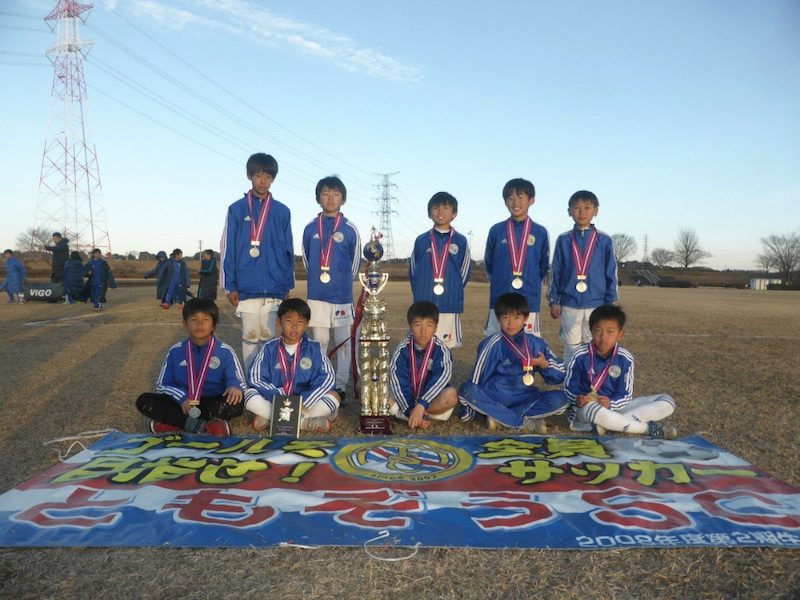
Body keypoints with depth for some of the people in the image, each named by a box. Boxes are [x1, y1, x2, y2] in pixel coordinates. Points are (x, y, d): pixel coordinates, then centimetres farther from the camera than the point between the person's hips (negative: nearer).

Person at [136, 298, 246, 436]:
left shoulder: (225, 352, -2)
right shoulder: (175, 352, 4)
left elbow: (238, 381, -1)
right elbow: (162, 385, 6)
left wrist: (234, 387, -27)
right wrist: (182, 397, -14)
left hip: (214, 403, -2)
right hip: (183, 403, 2)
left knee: (237, 403, -33)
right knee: (144, 401, -18)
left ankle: (172, 421, -26)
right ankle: (201, 425, -33)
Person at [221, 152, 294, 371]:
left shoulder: (282, 212, 7)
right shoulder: (236, 209, 3)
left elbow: (288, 251, 9)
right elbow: (227, 249, 2)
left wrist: (288, 285, 7)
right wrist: (230, 286, -2)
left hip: (274, 288, 1)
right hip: (246, 287, -1)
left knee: (267, 337, 8)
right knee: (250, 336, 6)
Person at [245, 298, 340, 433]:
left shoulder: (314, 348, -2)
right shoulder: (269, 348, -1)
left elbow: (327, 377, -11)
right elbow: (255, 378, -7)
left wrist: (303, 401, -22)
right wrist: (278, 397, -22)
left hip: (305, 403, 0)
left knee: (334, 397, -24)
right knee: (250, 398, -25)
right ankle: (306, 422, -27)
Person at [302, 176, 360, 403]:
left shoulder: (350, 229, -1)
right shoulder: (311, 228, 4)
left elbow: (355, 262, 8)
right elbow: (306, 259, 15)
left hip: (342, 295, -1)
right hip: (317, 295, 1)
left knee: (343, 342, 4)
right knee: (319, 342, 7)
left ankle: (341, 387, 14)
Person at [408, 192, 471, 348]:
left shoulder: (461, 242, 3)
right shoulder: (421, 241, 5)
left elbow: (465, 271, 9)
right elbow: (412, 271, 12)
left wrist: (453, 291, 9)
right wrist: (421, 294, 11)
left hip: (450, 306, -1)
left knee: (447, 345, 4)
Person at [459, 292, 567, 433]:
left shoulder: (537, 344, 2)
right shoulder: (492, 344, -5)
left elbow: (559, 375, 5)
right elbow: (478, 376, -3)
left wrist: (545, 364, -16)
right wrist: (470, 410, -4)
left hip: (524, 398, 2)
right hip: (494, 397, -2)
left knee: (559, 399, -22)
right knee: (466, 390, -31)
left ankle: (498, 415, -22)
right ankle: (525, 422, -27)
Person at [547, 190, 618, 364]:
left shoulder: (604, 241, -1)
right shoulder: (563, 240, 1)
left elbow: (611, 274, 3)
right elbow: (555, 272, 5)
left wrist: (610, 303, 1)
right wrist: (553, 301, 3)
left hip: (596, 304, 0)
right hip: (569, 304, 0)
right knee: (571, 346, 9)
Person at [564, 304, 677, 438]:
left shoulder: (625, 358, -5)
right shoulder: (580, 356, -10)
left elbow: (625, 395, -4)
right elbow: (569, 387, -4)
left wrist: (610, 403, -26)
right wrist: (577, 399, -27)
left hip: (614, 406, 5)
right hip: (586, 407, -4)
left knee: (667, 402, -7)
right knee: (593, 410, -43)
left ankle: (607, 424, -24)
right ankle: (649, 428, -20)